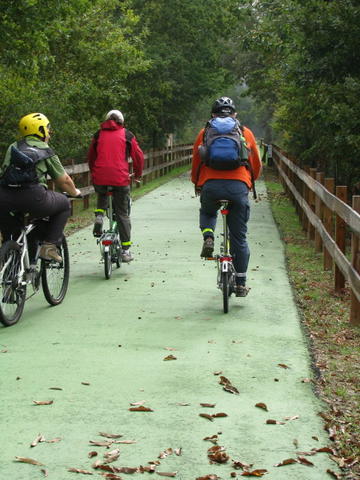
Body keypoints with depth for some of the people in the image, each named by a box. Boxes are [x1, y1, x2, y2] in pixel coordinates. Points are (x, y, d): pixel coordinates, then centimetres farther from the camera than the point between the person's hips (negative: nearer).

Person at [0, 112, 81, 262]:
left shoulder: (13, 147, 23)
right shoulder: (46, 152, 15)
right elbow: (64, 181, 18)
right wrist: (75, 192, 38)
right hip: (33, 199, -4)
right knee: (64, 204, 23)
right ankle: (49, 246, 12)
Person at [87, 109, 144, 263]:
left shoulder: (98, 134, 14)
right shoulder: (127, 135, 9)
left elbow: (90, 157, 22)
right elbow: (138, 156, 9)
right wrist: (138, 175, 24)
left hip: (100, 178, 2)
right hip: (121, 179, -2)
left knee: (101, 196, 34)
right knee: (122, 214, 6)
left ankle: (99, 217, 4)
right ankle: (125, 250, 5)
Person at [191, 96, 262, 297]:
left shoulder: (205, 132, 17)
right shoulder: (246, 132, 17)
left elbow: (195, 162, 19)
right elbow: (257, 164, 21)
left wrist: (197, 184, 35)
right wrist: (250, 182, 39)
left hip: (211, 185, 0)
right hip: (239, 186, 0)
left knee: (207, 213, 34)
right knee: (239, 238, 10)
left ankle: (208, 238, 3)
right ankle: (240, 284, 11)